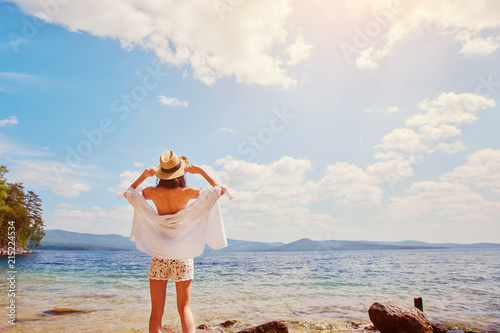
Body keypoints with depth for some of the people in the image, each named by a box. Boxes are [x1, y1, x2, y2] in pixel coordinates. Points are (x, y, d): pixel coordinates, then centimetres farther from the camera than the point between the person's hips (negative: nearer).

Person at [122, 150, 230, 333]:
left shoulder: (153, 193, -7)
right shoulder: (187, 192, -12)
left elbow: (128, 192, 15)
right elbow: (220, 189, -2)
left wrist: (144, 175, 10)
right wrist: (201, 172, -2)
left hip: (159, 255, 1)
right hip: (183, 255, -1)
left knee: (156, 311, 9)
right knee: (184, 308, 10)